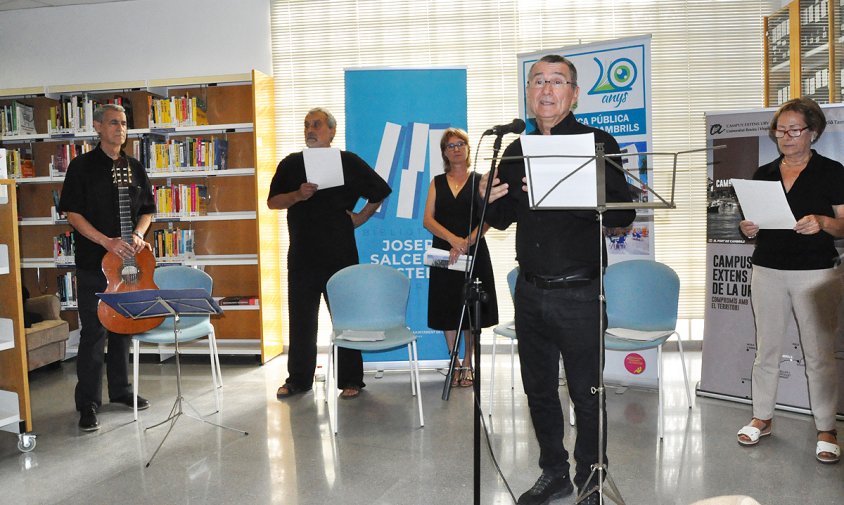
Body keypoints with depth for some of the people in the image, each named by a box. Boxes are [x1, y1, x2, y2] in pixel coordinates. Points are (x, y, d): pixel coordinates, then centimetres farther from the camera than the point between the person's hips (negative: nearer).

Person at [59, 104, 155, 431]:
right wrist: (107, 242, -18)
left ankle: (120, 389, 27)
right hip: (94, 263, -4)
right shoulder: (82, 166, -3)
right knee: (94, 332, -2)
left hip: (128, 260, 4)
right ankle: (88, 404, 7)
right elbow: (72, 212, -7)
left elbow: (147, 210, 14)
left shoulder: (134, 168, 10)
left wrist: (137, 234, -7)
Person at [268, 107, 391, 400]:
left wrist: (361, 217, 3)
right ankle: (298, 379, 20)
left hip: (340, 255, -2)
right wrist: (298, 195, -11)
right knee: (301, 319, 8)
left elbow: (380, 192, 11)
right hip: (301, 255, 3)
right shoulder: (290, 164, 10)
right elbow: (272, 201, 6)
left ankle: (351, 380, 14)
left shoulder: (348, 162, 3)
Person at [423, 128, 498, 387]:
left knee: (470, 309, 2)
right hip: (443, 253, 2)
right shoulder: (437, 183, 11)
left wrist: (466, 242, -20)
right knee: (447, 309, 4)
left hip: (474, 253, -2)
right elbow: (427, 220, -1)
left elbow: (487, 220, -5)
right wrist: (453, 239, -17)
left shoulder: (479, 181, 5)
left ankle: (467, 364, 16)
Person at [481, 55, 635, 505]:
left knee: (586, 394, 5)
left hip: (579, 294, -5)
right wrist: (489, 201, -5)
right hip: (530, 291, 5)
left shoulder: (598, 144, -5)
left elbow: (623, 213, -14)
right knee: (538, 388, 15)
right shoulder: (516, 151, 11)